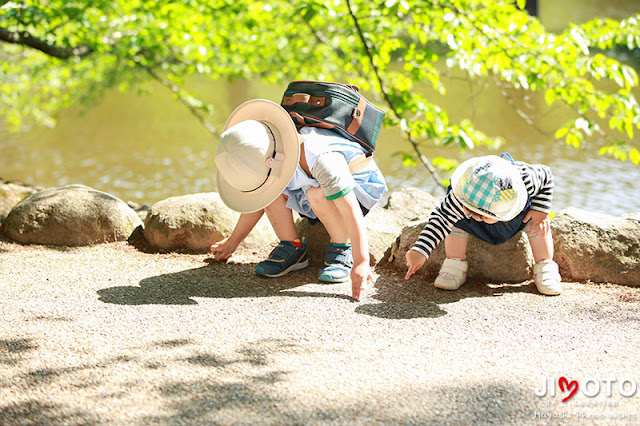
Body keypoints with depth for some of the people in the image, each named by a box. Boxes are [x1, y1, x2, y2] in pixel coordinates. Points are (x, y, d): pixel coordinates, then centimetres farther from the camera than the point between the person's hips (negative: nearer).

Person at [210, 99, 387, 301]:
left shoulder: (323, 159, -40)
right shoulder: (268, 158, -16)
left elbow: (350, 210, -42)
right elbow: (256, 201, 2)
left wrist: (361, 263, -45)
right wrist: (233, 242, 10)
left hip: (359, 183, -6)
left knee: (317, 194, -37)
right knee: (271, 190, -19)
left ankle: (342, 249, -15)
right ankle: (292, 248, -5)